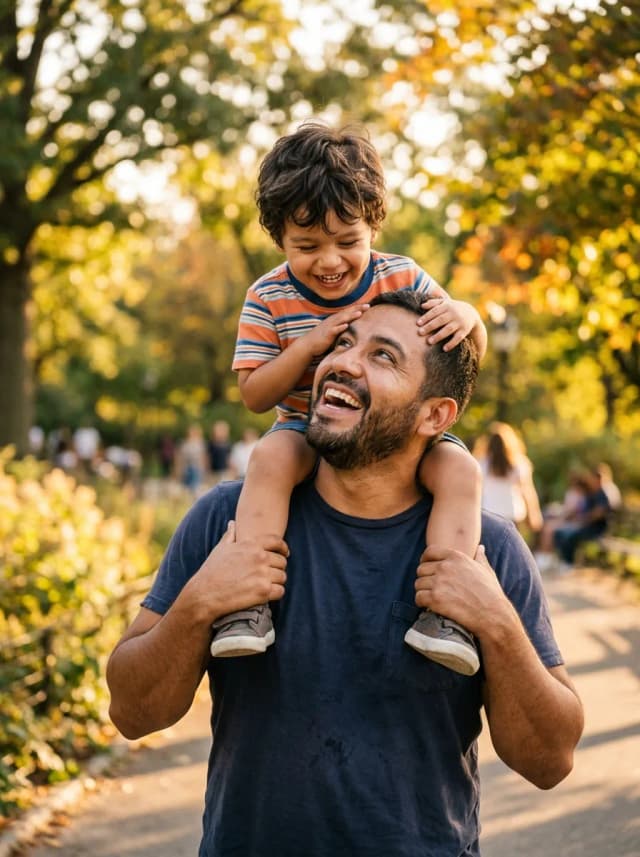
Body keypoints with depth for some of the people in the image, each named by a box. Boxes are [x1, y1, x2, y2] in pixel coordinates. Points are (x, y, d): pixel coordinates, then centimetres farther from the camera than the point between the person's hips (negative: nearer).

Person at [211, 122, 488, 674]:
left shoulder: (401, 277, -3)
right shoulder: (269, 299, -5)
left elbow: (473, 352, 1)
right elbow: (254, 395, -8)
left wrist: (466, 316, -25)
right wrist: (309, 345, -24)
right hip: (307, 430, -1)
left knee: (461, 469, -27)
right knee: (271, 457, -34)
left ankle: (444, 607, -30)